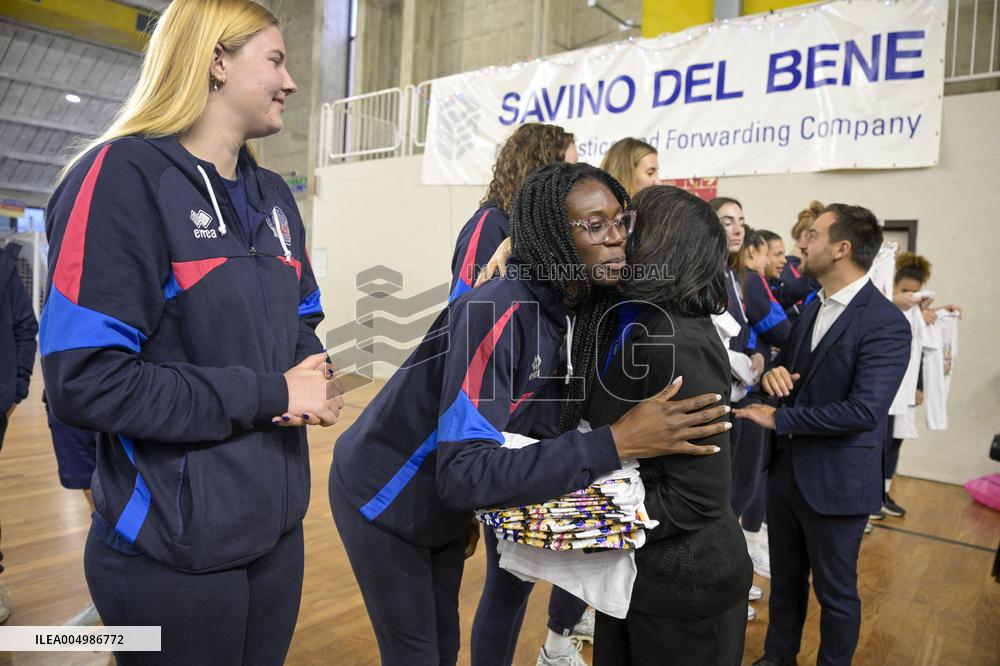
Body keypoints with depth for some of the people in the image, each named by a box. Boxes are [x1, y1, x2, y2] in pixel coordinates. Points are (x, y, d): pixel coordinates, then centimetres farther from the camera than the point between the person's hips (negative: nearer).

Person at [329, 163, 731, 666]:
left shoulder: (580, 313, -7)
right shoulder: (501, 312, -32)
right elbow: (463, 473, -38)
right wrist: (616, 443, -40)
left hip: (447, 502, 7)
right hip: (384, 497, -7)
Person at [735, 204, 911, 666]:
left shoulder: (886, 324, -18)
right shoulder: (811, 310, 7)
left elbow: (864, 410, -27)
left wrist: (779, 418, -21)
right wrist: (773, 373, -8)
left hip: (836, 481, -7)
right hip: (786, 469, 7)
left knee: (835, 590, 13)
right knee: (785, 577, 22)